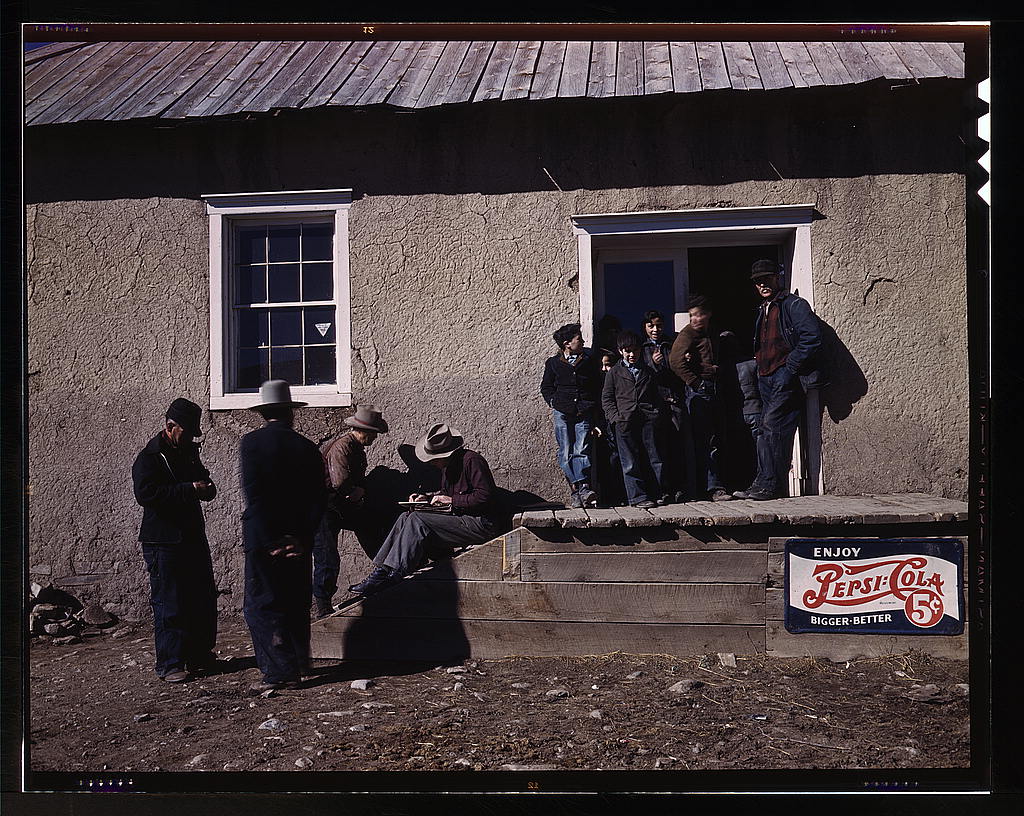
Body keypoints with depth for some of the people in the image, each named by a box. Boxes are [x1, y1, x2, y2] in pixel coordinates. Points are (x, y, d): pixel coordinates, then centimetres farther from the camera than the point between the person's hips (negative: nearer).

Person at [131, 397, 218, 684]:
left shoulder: (188, 451, 13)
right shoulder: (149, 458, -11)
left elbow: (201, 476, 29)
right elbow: (146, 493, -25)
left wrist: (206, 486, 4)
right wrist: (190, 489, -26)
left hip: (193, 536, 8)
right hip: (164, 543, -8)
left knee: (204, 599, 13)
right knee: (169, 604, -3)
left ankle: (200, 655, 26)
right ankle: (169, 664, 7)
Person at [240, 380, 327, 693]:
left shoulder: (252, 442, -7)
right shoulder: (306, 447, 3)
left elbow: (253, 495, -14)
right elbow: (320, 498, -2)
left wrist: (270, 541, -13)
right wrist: (302, 536, -2)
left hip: (263, 540, -4)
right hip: (298, 540, 4)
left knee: (261, 607, 2)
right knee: (296, 604, 17)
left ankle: (282, 672, -1)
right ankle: (299, 661, 29)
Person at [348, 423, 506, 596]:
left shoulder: (472, 460, -15)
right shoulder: (449, 465, 13)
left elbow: (485, 496, -22)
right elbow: (446, 492, 28)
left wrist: (452, 500, -16)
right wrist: (427, 497, 9)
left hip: (483, 525, -10)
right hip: (462, 518, 10)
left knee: (418, 520, -20)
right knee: (407, 517, 1)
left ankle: (393, 574, -20)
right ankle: (381, 568, -6)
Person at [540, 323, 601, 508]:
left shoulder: (589, 362, 13)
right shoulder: (553, 363, 8)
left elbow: (598, 387, 18)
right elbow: (546, 387, 13)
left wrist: (589, 406, 7)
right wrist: (556, 404, 0)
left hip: (584, 413, 0)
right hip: (562, 414, 0)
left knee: (582, 450, -12)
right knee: (566, 453, -2)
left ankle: (584, 488, -17)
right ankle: (575, 491, 2)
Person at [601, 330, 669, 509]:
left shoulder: (649, 371, 18)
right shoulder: (614, 372, 10)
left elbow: (656, 396, 22)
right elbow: (606, 398, 8)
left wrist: (657, 413, 6)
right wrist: (615, 417, -5)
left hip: (648, 419, 2)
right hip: (624, 420, -2)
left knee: (655, 457, 1)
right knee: (630, 462, -4)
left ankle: (659, 493, 9)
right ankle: (638, 497, 0)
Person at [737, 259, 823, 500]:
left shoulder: (794, 305, -3)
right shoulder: (763, 311, 23)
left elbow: (812, 338, -16)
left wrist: (790, 367, -16)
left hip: (786, 377, -8)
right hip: (767, 379, 9)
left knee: (773, 424, -16)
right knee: (768, 429, 5)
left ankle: (770, 484, -15)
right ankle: (769, 485, 8)